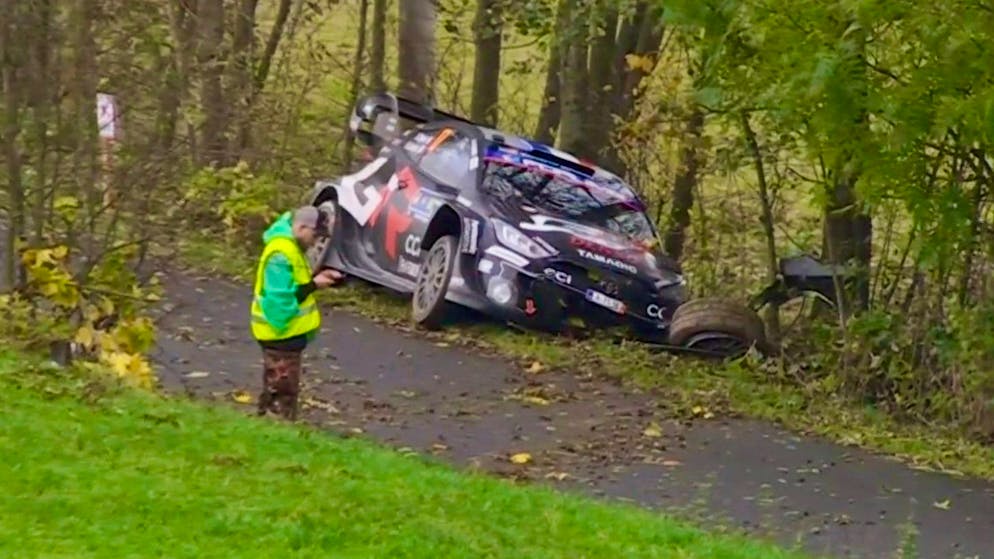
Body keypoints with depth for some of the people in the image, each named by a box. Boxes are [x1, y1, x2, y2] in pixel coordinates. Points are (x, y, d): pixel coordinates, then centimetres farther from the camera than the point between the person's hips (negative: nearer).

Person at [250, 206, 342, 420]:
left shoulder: (290, 246, 9)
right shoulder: (281, 254, -25)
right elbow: (281, 299, -28)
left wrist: (316, 278, 4)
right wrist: (313, 285, -20)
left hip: (289, 331, 11)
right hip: (281, 332, -11)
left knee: (284, 387, 18)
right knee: (282, 389, -3)